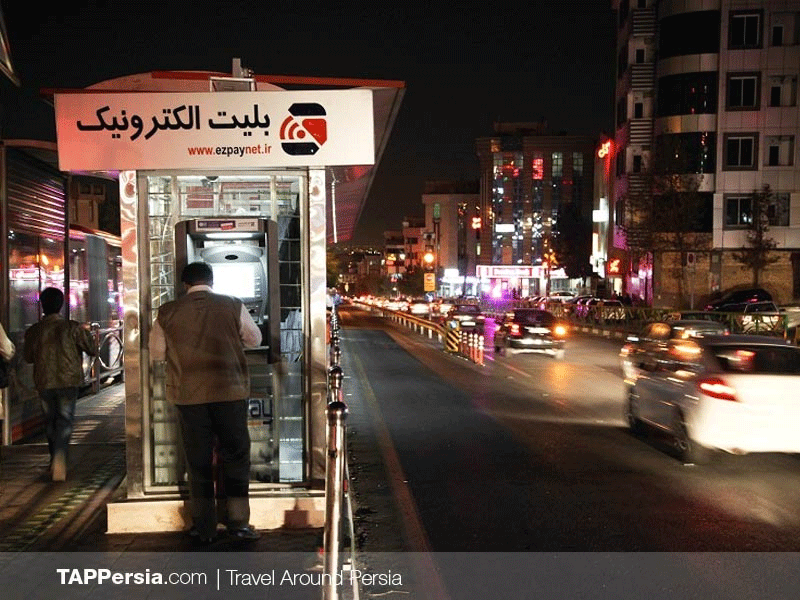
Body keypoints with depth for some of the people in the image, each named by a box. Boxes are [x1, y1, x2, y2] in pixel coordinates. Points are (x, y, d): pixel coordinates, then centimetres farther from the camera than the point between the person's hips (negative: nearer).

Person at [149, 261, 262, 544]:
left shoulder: (167, 312, -2)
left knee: (198, 461, 11)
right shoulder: (233, 306, -4)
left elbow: (156, 353, 8)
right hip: (230, 392, -1)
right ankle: (238, 522, 14)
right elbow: (254, 339, 9)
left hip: (188, 395, 1)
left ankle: (204, 528, 18)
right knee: (235, 456, 11)